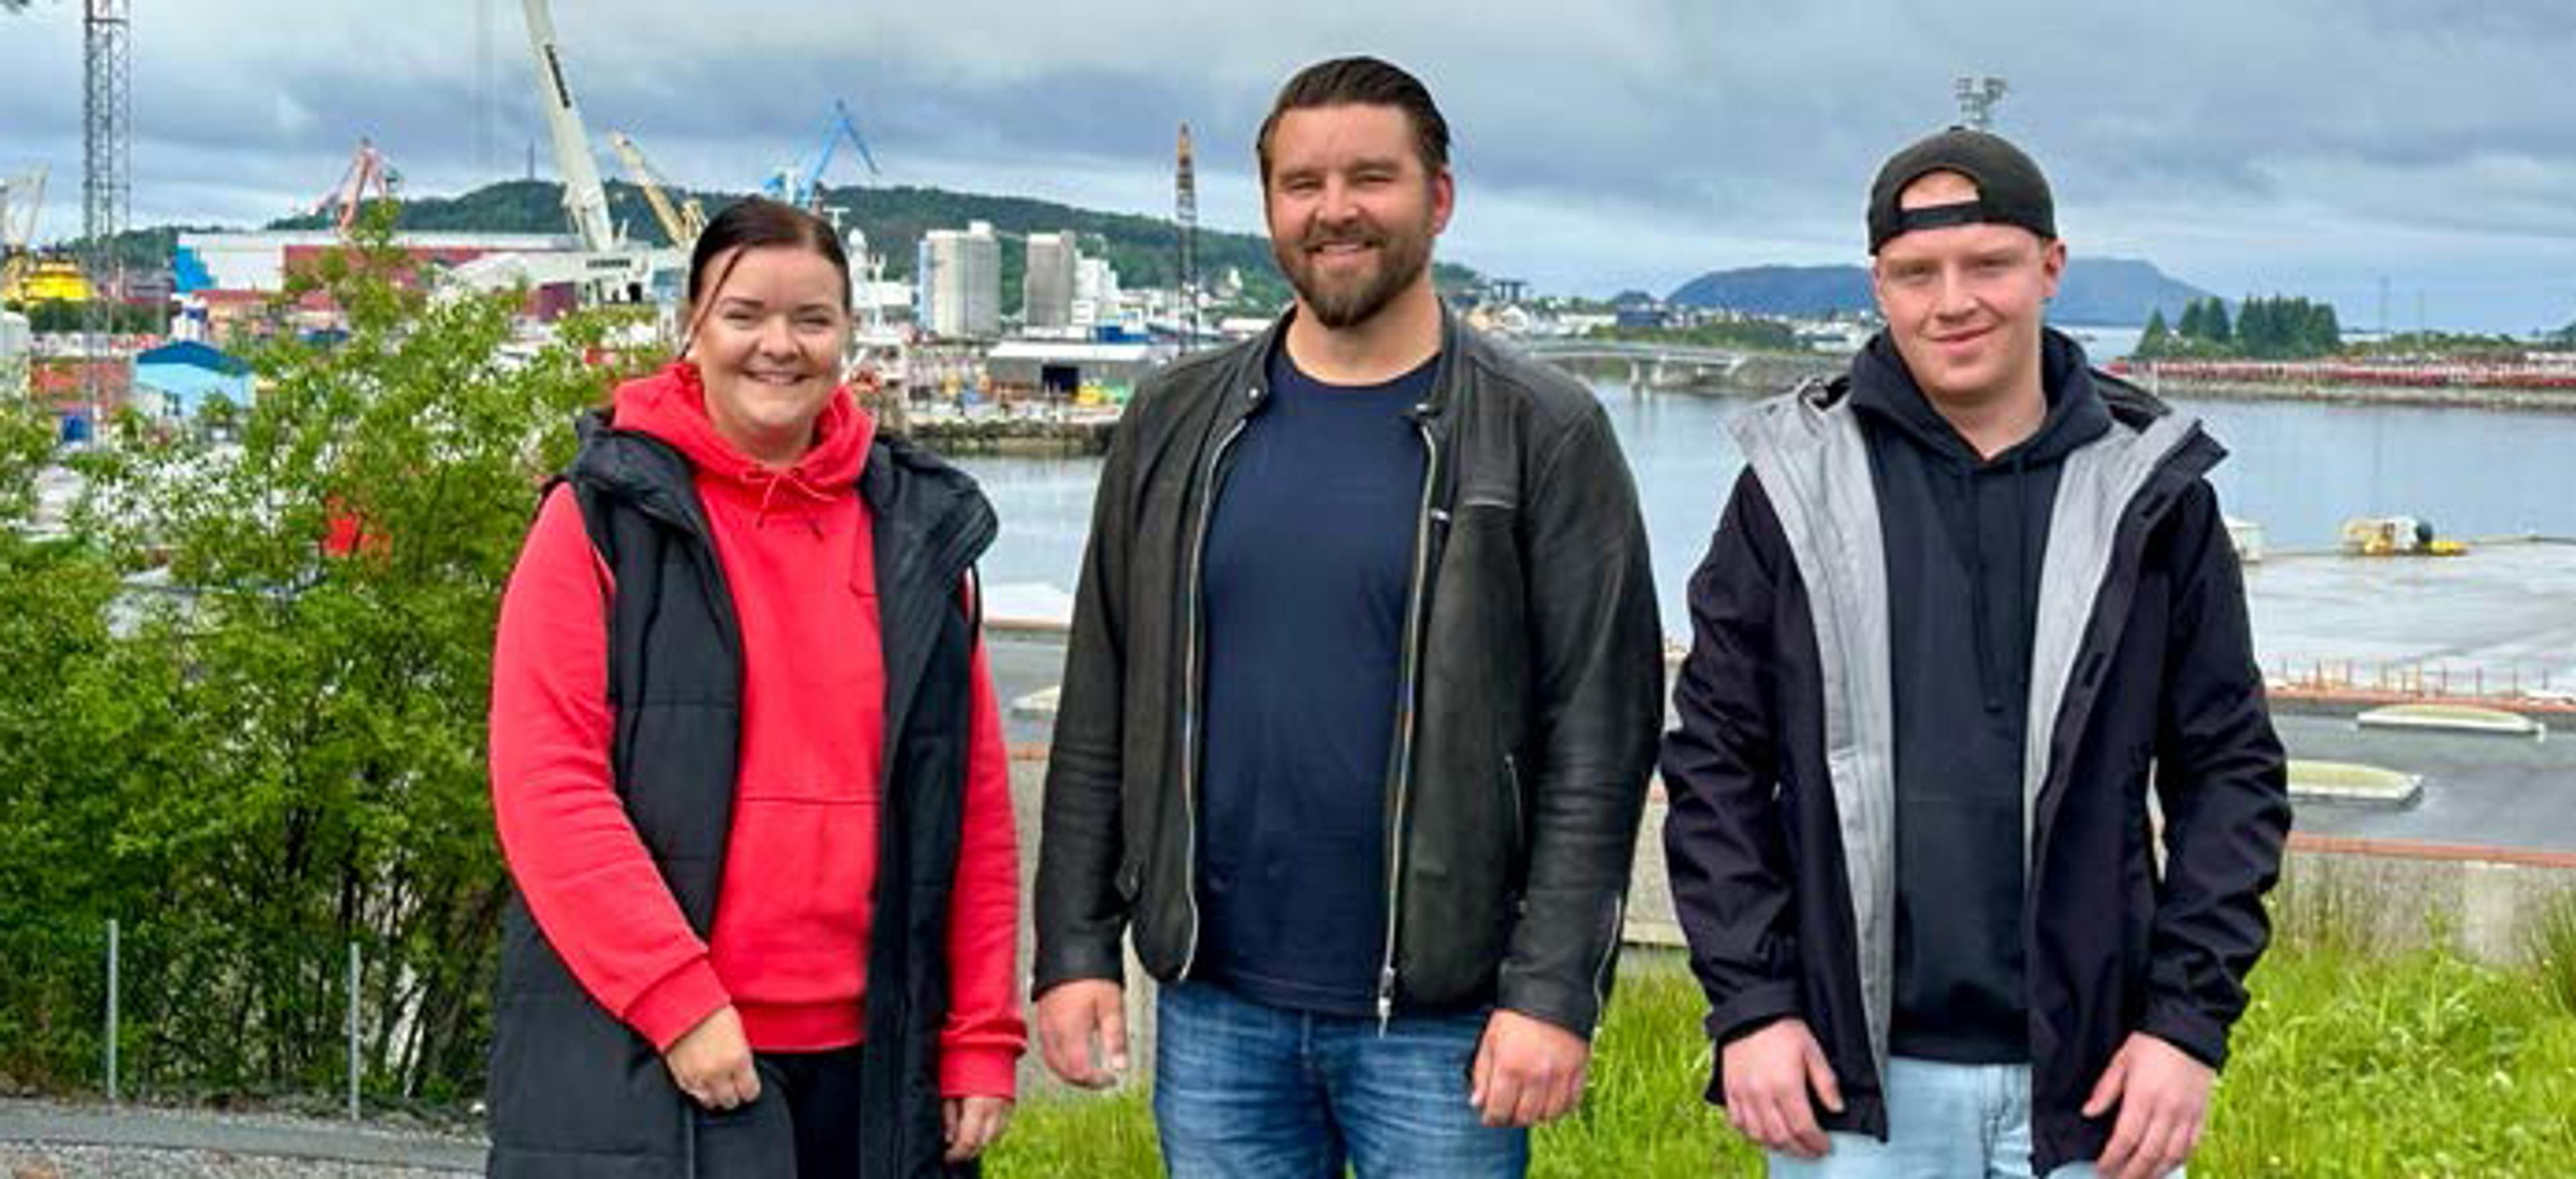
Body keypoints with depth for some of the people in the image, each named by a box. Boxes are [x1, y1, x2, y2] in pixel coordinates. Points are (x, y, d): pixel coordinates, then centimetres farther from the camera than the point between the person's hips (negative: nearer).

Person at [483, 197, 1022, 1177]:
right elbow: (545, 786, -8)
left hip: (864, 1061, 4)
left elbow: (975, 806, 11)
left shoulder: (920, 529, 11)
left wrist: (982, 1038, 6)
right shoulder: (603, 519, 0)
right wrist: (678, 1002, -13)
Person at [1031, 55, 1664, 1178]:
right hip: (1214, 1009, 3)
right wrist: (1076, 948, 2)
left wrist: (1555, 989, -13)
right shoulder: (1177, 423, 7)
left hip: (1442, 1019, -3)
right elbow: (1101, 710, 8)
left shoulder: (1543, 436, -3)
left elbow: (1598, 735, -7)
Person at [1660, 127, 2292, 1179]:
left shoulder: (2151, 492, 3)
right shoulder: (1795, 487, 2)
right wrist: (1750, 1003, -4)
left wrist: (2192, 1019, -4)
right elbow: (1715, 760, 4)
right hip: (1857, 1089, 0)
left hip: (2088, 1088, 0)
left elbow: (2230, 769, 5)